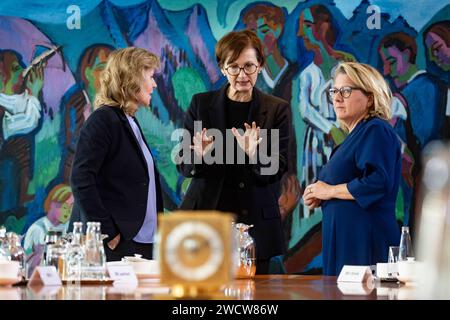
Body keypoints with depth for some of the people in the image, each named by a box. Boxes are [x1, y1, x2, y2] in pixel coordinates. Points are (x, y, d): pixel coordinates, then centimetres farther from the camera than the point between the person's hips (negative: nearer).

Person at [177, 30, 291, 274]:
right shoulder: (201, 104, 6)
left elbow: (278, 170, -1)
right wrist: (200, 156, -17)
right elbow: (183, 165, 6)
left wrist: (254, 155, -21)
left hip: (256, 224, 0)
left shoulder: (277, 110, 4)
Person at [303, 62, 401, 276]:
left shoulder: (376, 131, -9)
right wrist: (318, 198, 10)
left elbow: (377, 182, -23)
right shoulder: (353, 136, 21)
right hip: (344, 239, 10)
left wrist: (329, 191, -12)